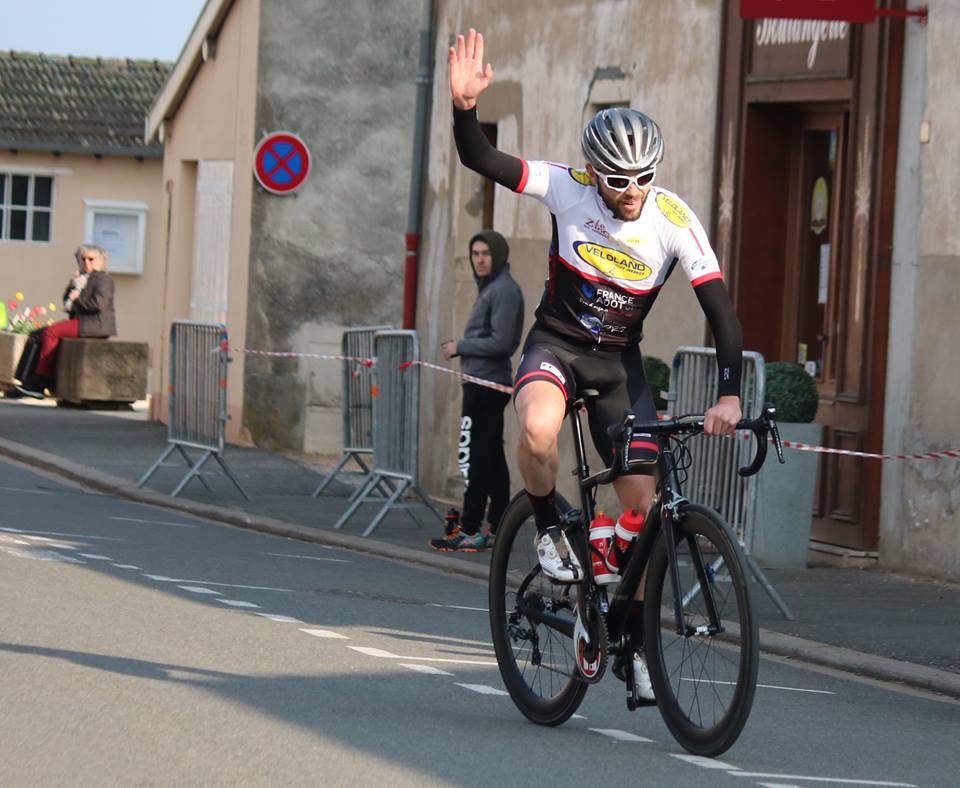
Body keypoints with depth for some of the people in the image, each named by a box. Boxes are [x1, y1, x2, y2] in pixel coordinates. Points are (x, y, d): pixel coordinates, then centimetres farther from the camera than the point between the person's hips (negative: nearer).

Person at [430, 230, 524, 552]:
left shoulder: (504, 290, -13)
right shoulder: (490, 287, 18)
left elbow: (500, 342, -19)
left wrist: (460, 347, -11)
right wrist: (461, 348, 9)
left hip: (487, 383, -11)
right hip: (484, 382, 11)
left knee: (475, 456, -10)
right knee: (492, 456, 12)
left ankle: (470, 529, -9)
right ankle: (497, 528, 16)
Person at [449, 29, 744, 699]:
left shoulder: (675, 222, -18)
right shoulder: (568, 189, -16)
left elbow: (720, 310, -20)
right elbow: (480, 160, -20)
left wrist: (730, 395, -32)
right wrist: (466, 106, -40)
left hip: (619, 361, 1)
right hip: (556, 346, -1)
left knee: (643, 505, -5)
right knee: (539, 428, -37)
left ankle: (636, 644, 11)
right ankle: (549, 529, -7)